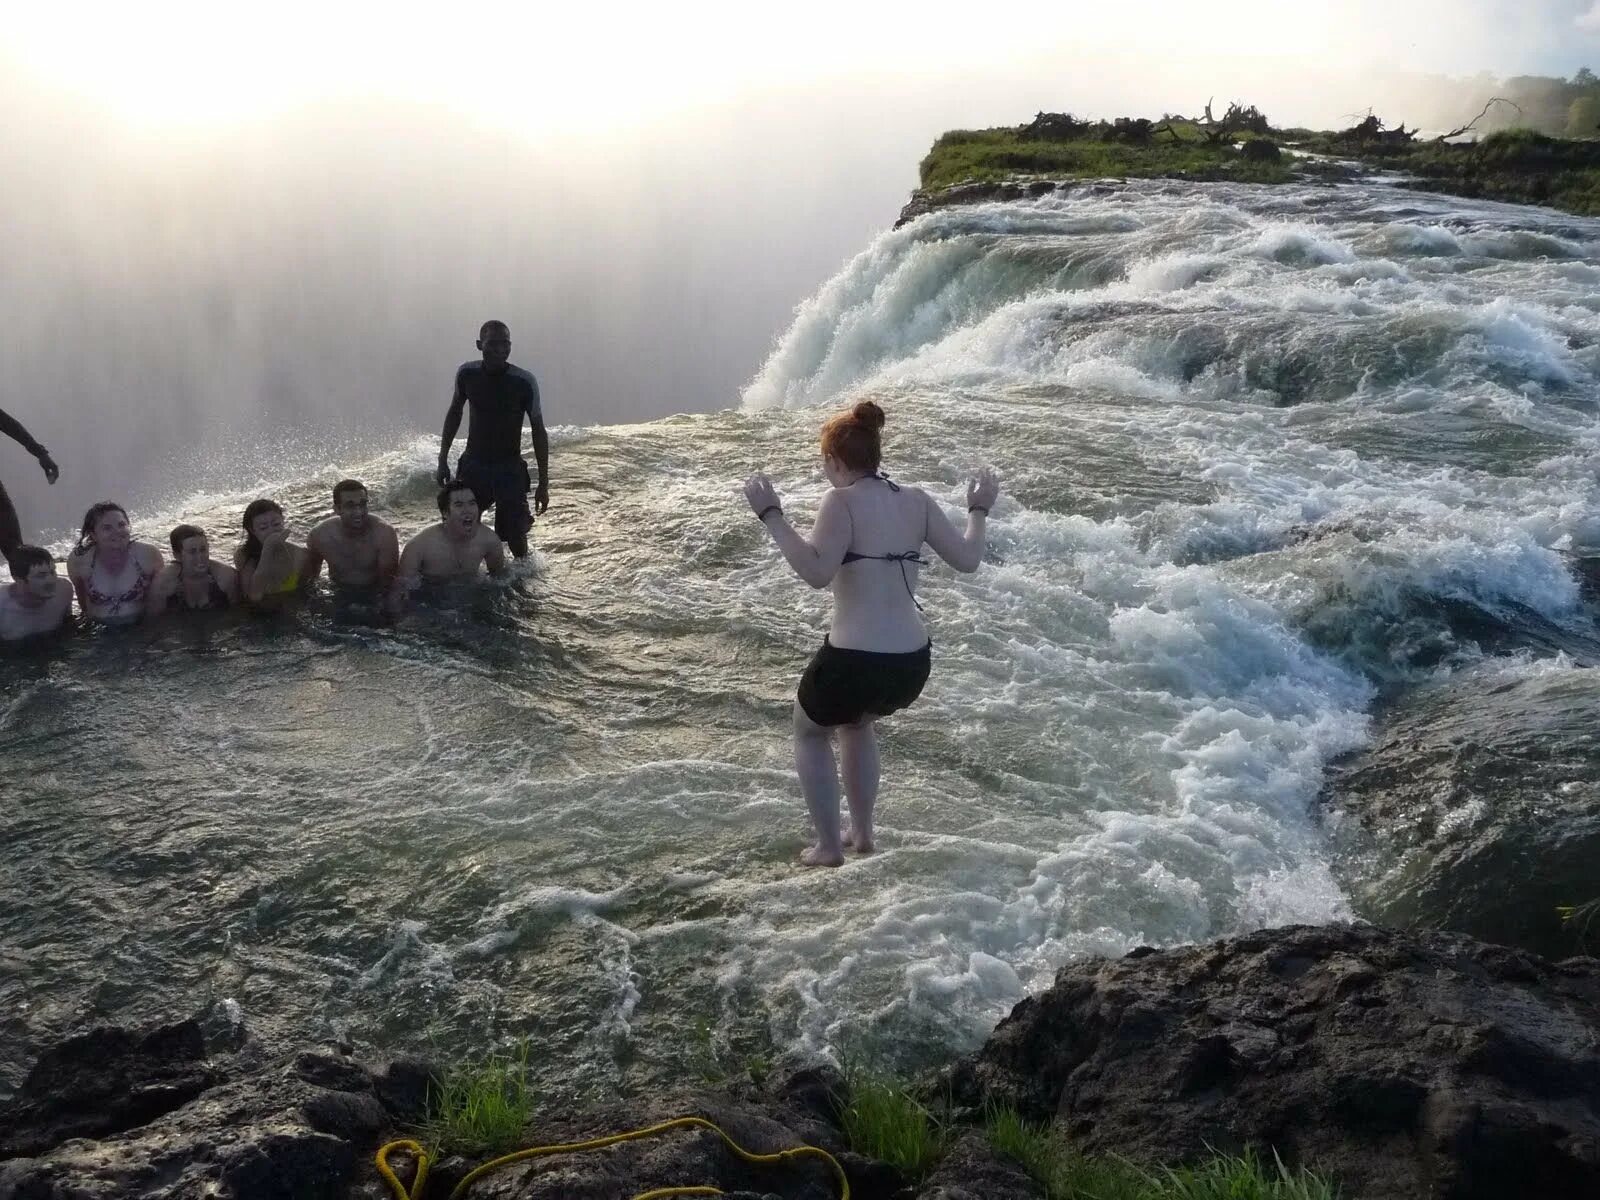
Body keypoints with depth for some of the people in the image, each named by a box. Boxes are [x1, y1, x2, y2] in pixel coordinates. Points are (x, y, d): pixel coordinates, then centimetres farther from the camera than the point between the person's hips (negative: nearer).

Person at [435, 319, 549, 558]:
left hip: (509, 469, -3)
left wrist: (543, 483, -6)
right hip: (473, 465, 3)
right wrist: (442, 460, 12)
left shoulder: (524, 382, -13)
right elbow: (454, 413, 13)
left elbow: (538, 431, -6)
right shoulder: (467, 374, -5)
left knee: (516, 538, -5)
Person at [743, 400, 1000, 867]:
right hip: (913, 664, 6)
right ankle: (862, 833, 42)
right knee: (859, 723, 37)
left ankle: (828, 847, 26)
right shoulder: (917, 501, 4)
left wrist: (770, 514, -20)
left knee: (809, 733, 26)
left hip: (853, 662, -6)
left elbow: (817, 572, -25)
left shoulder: (841, 502, -12)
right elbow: (967, 559, 6)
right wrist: (978, 510, 22)